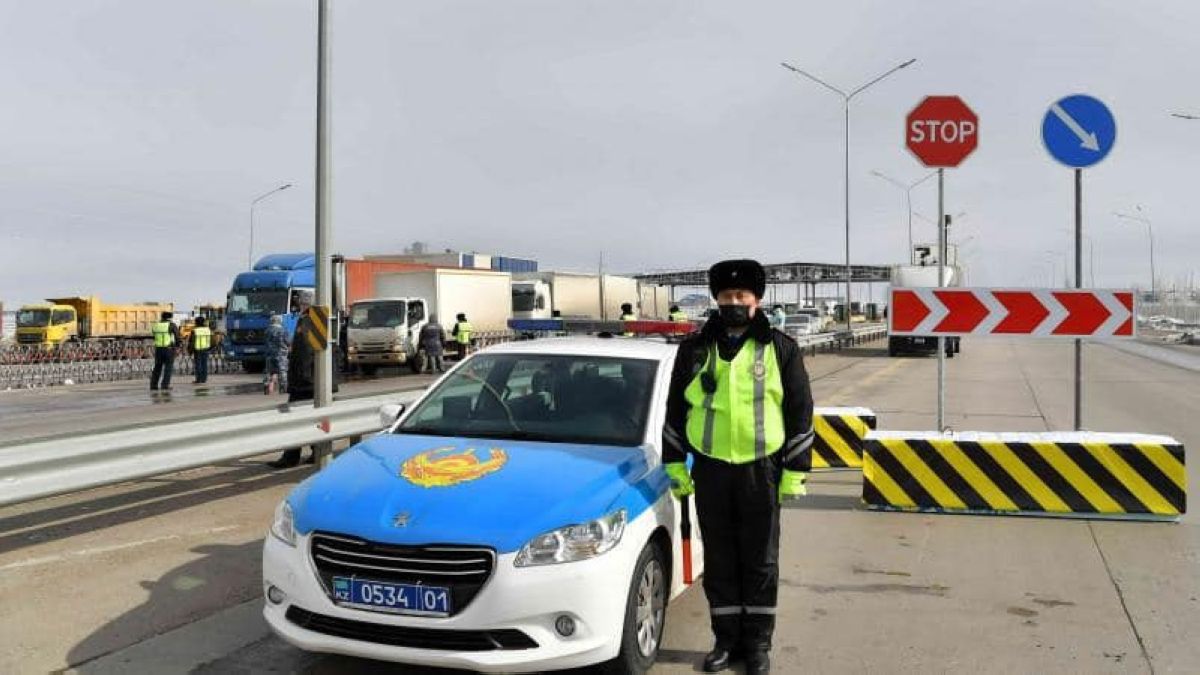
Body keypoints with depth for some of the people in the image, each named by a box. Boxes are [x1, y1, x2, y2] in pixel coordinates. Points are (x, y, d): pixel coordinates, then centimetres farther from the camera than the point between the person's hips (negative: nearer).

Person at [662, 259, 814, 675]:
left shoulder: (781, 349, 0)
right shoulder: (694, 349, 5)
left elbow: (800, 413, 1)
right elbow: (675, 410, 10)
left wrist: (795, 473, -4)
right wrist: (675, 466, 6)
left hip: (761, 471, -2)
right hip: (709, 471, 2)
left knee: (760, 562, 7)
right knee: (719, 561, 10)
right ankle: (727, 639, 23)